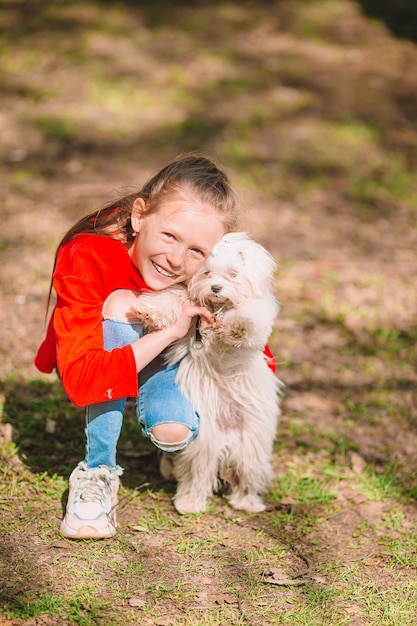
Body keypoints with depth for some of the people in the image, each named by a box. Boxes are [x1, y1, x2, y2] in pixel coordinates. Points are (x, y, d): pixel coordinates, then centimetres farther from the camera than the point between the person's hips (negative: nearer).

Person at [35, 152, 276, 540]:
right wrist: (170, 331, -44)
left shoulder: (207, 273, -28)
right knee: (121, 303, -35)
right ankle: (98, 472, -21)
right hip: (98, 355, -2)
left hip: (162, 357, 2)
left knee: (175, 433, -29)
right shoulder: (87, 258, -36)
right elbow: (81, 379, -43)